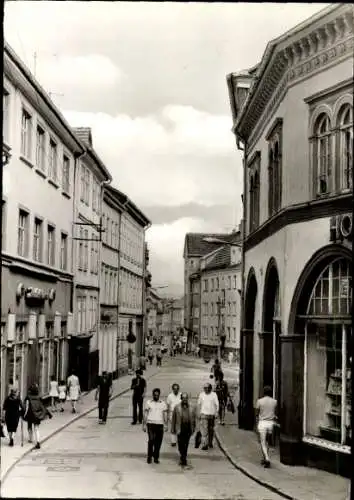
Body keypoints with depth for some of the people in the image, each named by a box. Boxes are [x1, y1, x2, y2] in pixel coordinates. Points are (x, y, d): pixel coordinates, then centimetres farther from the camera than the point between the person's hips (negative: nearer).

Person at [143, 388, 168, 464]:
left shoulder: (163, 403, 10)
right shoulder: (149, 403, 6)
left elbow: (165, 414, 10)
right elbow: (145, 414, 7)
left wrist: (165, 425, 2)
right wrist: (144, 424, 2)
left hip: (160, 424, 2)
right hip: (151, 423, -2)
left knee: (158, 442, 3)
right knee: (151, 440, -11)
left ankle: (156, 457, 14)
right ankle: (149, 457, 1)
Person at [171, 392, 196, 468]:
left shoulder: (191, 408, 8)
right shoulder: (177, 407, 2)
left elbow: (193, 418, 13)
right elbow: (174, 419, 4)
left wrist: (193, 428, 10)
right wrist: (173, 429, 2)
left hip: (188, 428, 2)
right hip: (180, 428, -2)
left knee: (186, 445, 9)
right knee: (181, 445, -7)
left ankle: (183, 459, 23)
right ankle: (183, 460, -5)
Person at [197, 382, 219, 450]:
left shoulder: (214, 395, -1)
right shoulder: (201, 395, 3)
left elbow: (217, 404, -1)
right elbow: (199, 404, 12)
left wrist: (216, 412, -9)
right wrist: (199, 413, 9)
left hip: (212, 414, 1)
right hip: (204, 414, -1)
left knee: (211, 430, 12)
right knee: (204, 430, -10)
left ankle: (210, 443, 26)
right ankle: (204, 444, -13)